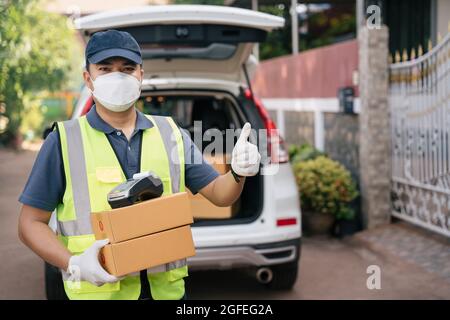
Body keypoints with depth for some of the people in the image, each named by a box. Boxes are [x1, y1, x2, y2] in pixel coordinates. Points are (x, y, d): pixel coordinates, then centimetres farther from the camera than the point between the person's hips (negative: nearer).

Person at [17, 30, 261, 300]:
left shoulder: (170, 133, 4)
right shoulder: (64, 140, -4)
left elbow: (218, 194, 6)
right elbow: (31, 222, -3)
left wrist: (238, 173, -16)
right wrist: (73, 264, -19)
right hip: (98, 291, -2)